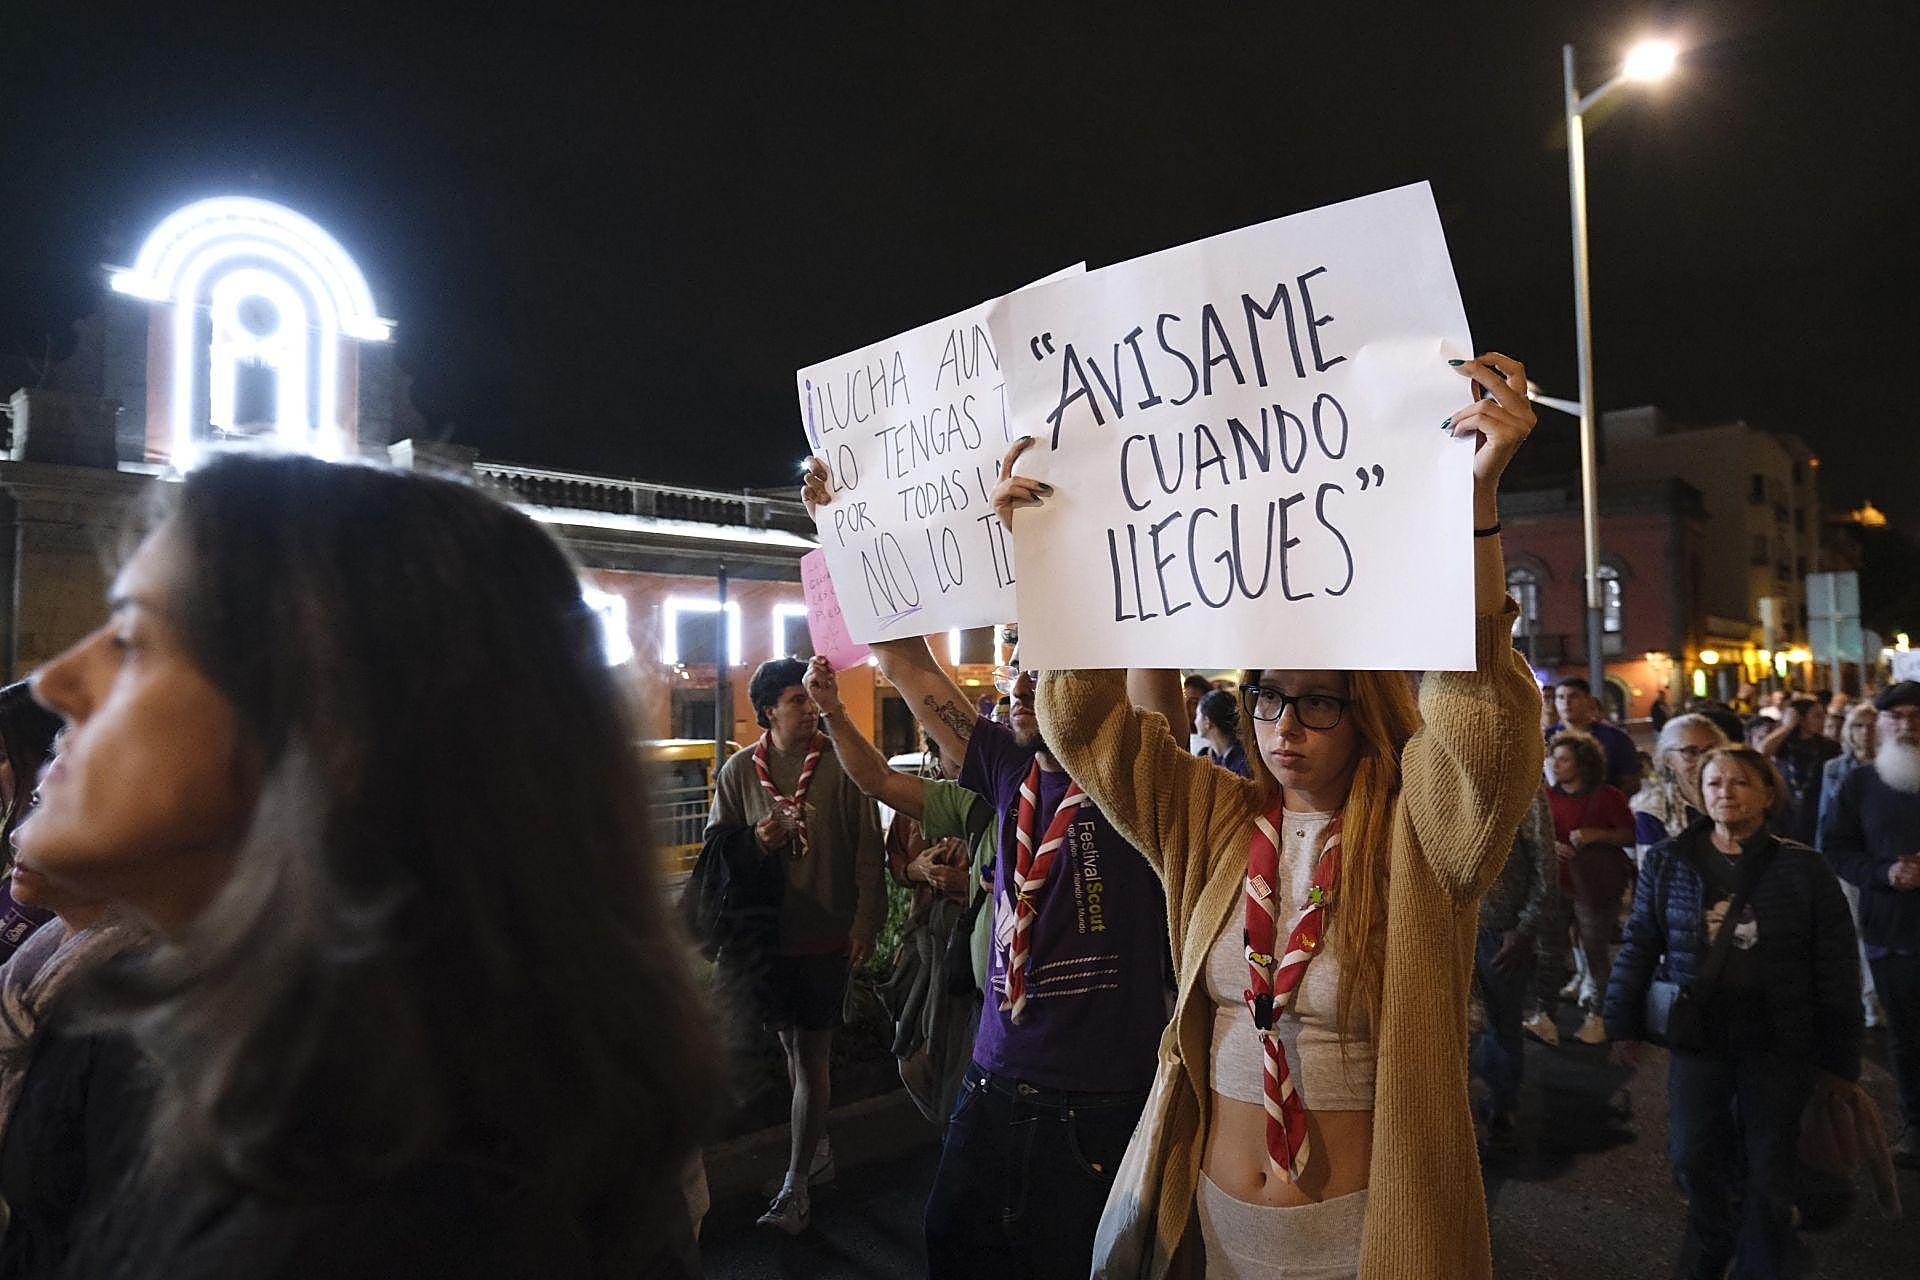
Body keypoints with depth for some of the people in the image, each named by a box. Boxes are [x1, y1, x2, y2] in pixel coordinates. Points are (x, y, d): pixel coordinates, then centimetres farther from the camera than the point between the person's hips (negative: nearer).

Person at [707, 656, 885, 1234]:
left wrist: (865, 920, -7)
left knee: (812, 1056, 2)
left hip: (828, 933, -3)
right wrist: (756, 840, -15)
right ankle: (817, 1150, 37)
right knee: (790, 1046, 17)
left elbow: (868, 847, -4)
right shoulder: (739, 769, 1)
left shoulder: (840, 763, -7)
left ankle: (796, 1185, 15)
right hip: (768, 932, 3)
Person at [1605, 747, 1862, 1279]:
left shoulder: (1802, 868, -9)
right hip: (1697, 1035, 2)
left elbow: (1836, 971, -5)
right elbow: (1640, 946, 3)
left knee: (1769, 1169, 9)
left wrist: (1840, 1059, -4)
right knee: (1693, 1155, 8)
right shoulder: (1667, 861, -4)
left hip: (1779, 1042, -1)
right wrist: (1624, 1024, 4)